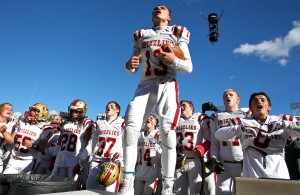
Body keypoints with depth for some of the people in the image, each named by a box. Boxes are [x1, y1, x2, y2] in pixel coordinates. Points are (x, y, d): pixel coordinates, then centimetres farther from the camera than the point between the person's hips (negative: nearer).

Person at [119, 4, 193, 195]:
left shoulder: (176, 33, 15)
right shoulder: (141, 35, 21)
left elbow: (189, 67, 7)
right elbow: (133, 69, 17)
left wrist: (174, 60, -14)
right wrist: (129, 65, -7)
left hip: (167, 86, -2)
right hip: (145, 85, 2)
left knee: (167, 132, -15)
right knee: (131, 127, -15)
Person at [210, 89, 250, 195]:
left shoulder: (247, 114, 6)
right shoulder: (216, 117, 13)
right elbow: (214, 142, 12)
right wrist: (214, 159, 1)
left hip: (245, 163, -1)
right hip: (225, 164, 2)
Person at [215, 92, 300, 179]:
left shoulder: (281, 120, 9)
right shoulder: (243, 122, 4)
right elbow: (218, 135, -9)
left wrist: (285, 124, -18)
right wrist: (241, 128, -24)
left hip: (279, 176, 2)